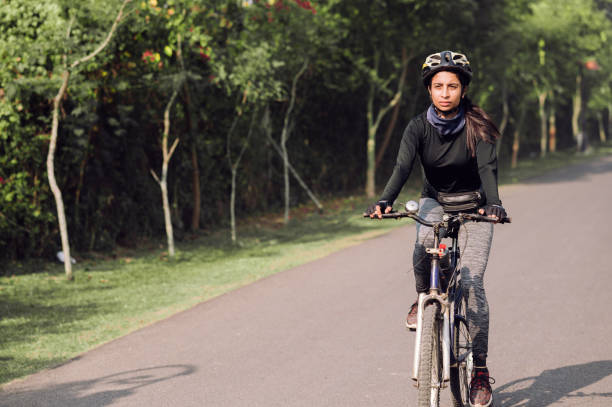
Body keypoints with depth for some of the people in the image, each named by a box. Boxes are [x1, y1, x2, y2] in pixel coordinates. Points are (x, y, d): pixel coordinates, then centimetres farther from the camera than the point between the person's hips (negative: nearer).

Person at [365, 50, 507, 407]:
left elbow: (488, 167, -30)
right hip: (435, 202, 1)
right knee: (424, 240, -35)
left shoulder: (477, 126, -17)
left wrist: (493, 203, -51)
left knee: (472, 284, -12)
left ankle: (480, 370, -3)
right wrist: (385, 201, -45)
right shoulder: (419, 127, -13)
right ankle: (424, 297, -8)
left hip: (474, 207, -1)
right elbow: (403, 166, -26)